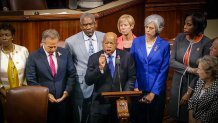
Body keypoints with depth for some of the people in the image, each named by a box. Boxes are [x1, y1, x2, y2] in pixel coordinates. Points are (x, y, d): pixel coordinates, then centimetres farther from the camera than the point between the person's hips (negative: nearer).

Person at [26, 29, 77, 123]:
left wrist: (67, 91, -5)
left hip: (63, 98, 2)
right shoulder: (34, 56, -5)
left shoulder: (65, 53, 2)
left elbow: (72, 74, 6)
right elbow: (31, 80, -6)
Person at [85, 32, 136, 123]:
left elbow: (132, 77, 3)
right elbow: (88, 81, -8)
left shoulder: (126, 56, 0)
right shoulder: (94, 58, -2)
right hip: (100, 104, 0)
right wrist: (100, 68, -22)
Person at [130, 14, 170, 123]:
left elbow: (163, 71, -6)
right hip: (138, 89, 1)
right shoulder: (136, 42, 0)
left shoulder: (164, 45, -4)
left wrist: (153, 92, -10)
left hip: (156, 91, -1)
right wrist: (135, 87, -9)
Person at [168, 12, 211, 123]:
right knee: (175, 113, 15)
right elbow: (171, 61, -6)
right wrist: (189, 69, -20)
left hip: (194, 84, -3)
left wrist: (189, 92, -12)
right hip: (177, 82, 3)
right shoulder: (180, 38, -6)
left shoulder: (206, 43, -16)